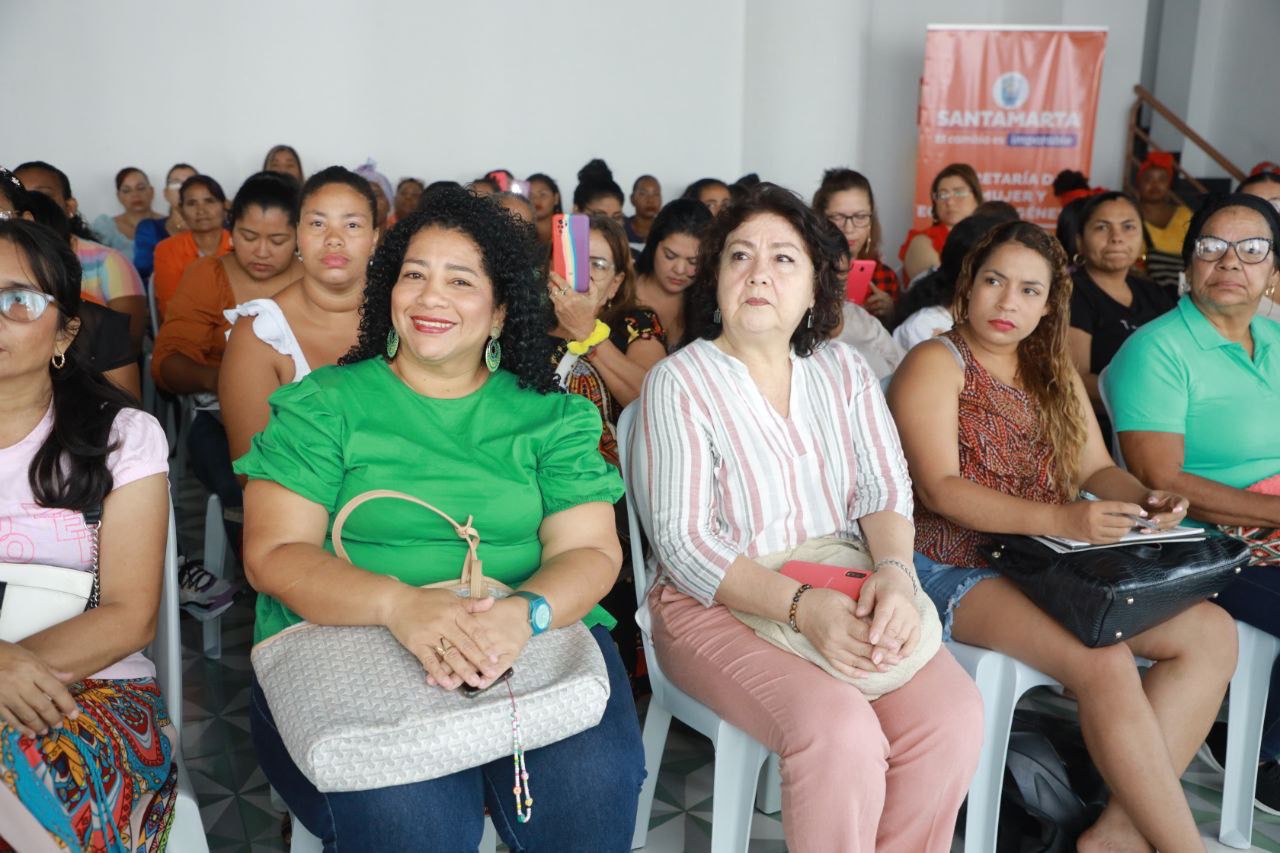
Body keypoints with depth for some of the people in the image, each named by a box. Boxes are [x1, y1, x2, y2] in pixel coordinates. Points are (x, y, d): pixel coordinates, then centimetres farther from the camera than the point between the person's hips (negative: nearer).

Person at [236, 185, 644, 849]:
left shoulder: (552, 416, 11)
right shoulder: (321, 406, 7)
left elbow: (588, 551, 3)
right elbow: (272, 555, -2)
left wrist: (524, 612, -21)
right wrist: (398, 603, -21)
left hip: (533, 640, 2)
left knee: (591, 783, -26)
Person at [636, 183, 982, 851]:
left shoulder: (843, 369, 9)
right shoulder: (679, 382, -6)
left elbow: (884, 489, 4)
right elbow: (684, 544, -12)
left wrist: (893, 571, -18)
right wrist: (802, 606, -25)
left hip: (848, 594, 5)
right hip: (720, 605, -4)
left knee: (954, 716, -20)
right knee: (840, 732, -29)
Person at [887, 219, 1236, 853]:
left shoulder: (1055, 374, 19)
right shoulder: (936, 362, -5)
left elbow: (1097, 470, 16)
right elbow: (939, 489, -17)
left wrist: (1143, 498, -9)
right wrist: (1062, 520, -29)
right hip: (956, 569, -7)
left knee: (1212, 633, -9)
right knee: (1104, 662, -29)